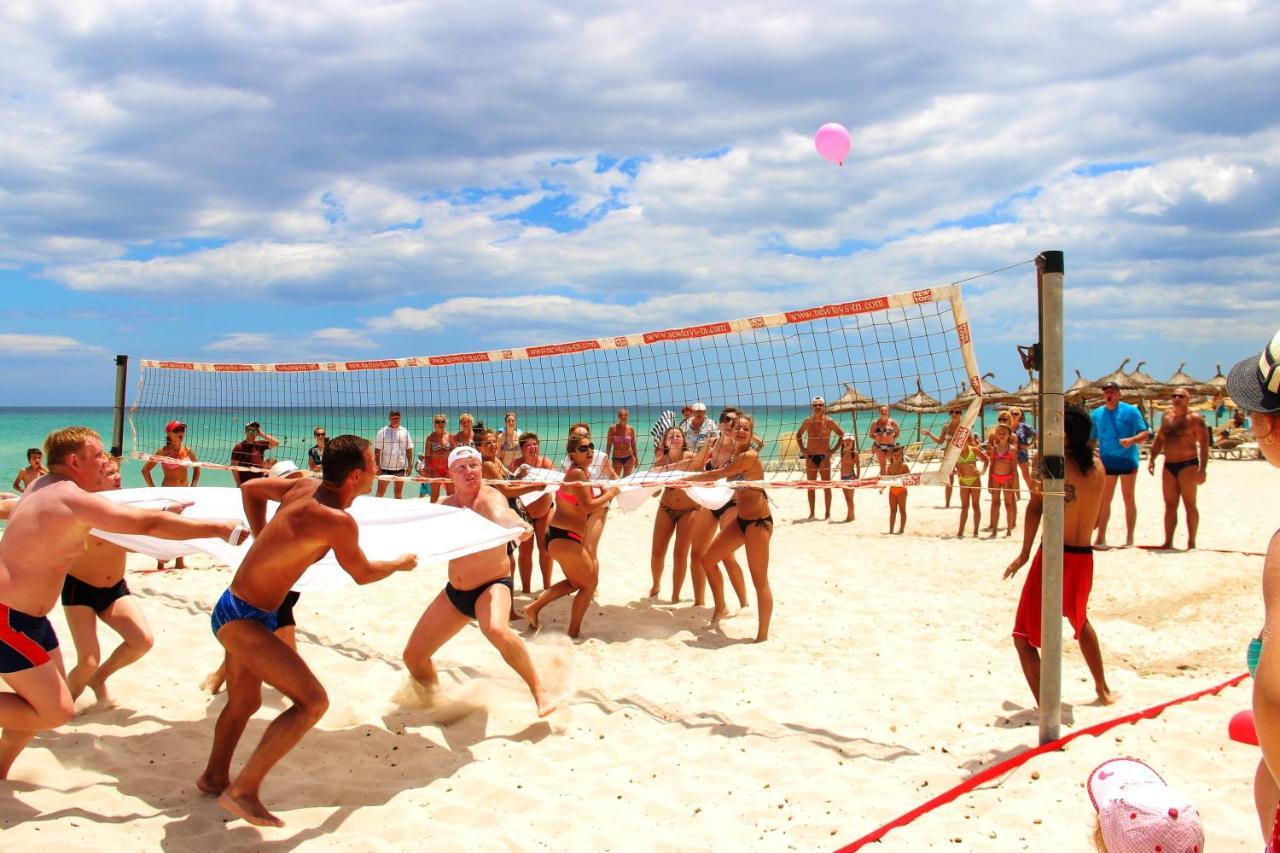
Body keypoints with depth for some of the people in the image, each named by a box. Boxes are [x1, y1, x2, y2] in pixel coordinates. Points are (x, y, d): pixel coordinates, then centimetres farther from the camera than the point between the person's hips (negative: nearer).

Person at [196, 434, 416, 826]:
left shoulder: (305, 486, -1)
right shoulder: (337, 521, -24)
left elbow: (251, 488, 16)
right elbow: (362, 574, -7)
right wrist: (401, 563, 12)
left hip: (233, 609, 10)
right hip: (243, 619, -10)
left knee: (244, 702, 27)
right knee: (312, 701, -14)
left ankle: (214, 777, 47)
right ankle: (243, 790, -7)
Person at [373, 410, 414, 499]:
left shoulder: (405, 432, 5)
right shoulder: (382, 432, -2)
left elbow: (409, 450, 7)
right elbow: (377, 451, -2)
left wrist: (409, 466, 1)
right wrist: (378, 467, -8)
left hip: (400, 468, 2)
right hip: (385, 468, -2)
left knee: (399, 492, 12)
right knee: (380, 492, 0)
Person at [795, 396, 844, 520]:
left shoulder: (828, 421, -5)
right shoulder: (807, 421, 3)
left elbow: (842, 435, 1)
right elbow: (798, 435, 17)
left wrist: (833, 450, -4)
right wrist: (802, 449, 6)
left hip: (824, 457, -3)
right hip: (810, 457, 3)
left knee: (826, 486, 1)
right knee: (810, 486, 7)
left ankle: (828, 513, 7)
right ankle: (812, 513, 16)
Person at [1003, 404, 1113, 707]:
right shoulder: (1097, 467, 6)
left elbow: (1036, 507, -20)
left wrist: (1025, 553, -15)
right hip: (1085, 557, 7)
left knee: (1024, 637, 0)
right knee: (1080, 621, 34)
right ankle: (1103, 689, 44)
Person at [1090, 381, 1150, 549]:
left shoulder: (1130, 411, -3)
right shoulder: (1097, 414, 8)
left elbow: (1144, 433, -6)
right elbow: (1092, 439, 14)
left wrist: (1131, 440, -24)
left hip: (1127, 460, -3)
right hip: (1107, 461, 3)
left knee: (1128, 498, 5)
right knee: (1104, 500, 2)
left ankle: (1129, 538, 11)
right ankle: (1100, 538, 4)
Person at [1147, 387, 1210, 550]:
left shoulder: (1194, 418, -7)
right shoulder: (1166, 417, 11)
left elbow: (1204, 444, -10)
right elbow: (1159, 439, 20)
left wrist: (1202, 469, -18)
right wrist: (1152, 458, 7)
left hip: (1188, 464, -6)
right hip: (1169, 466, 6)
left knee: (1190, 505, -2)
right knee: (1170, 506, 8)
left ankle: (1191, 543, 3)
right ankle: (1168, 542, 12)